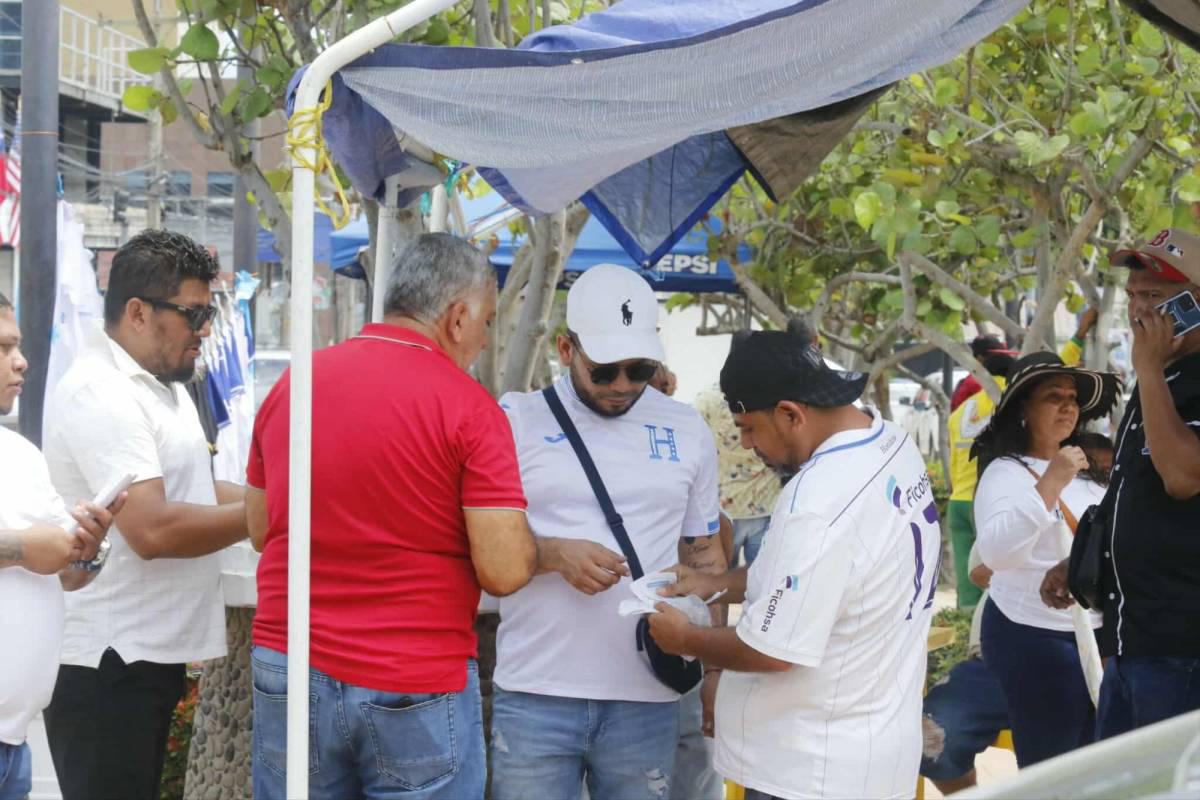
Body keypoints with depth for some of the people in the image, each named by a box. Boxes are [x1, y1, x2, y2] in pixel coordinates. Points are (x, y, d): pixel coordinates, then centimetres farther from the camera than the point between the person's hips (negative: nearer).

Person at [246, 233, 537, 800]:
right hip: (415, 689, -5)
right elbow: (504, 571, -16)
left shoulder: (291, 385, 4)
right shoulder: (468, 406, -12)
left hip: (288, 672, 5)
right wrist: (543, 549, 5)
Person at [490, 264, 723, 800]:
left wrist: (716, 669, 6)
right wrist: (553, 554, -16)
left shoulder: (687, 432, 10)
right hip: (534, 697, -2)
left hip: (648, 701, 2)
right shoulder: (516, 420, 1)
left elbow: (705, 555, 15)